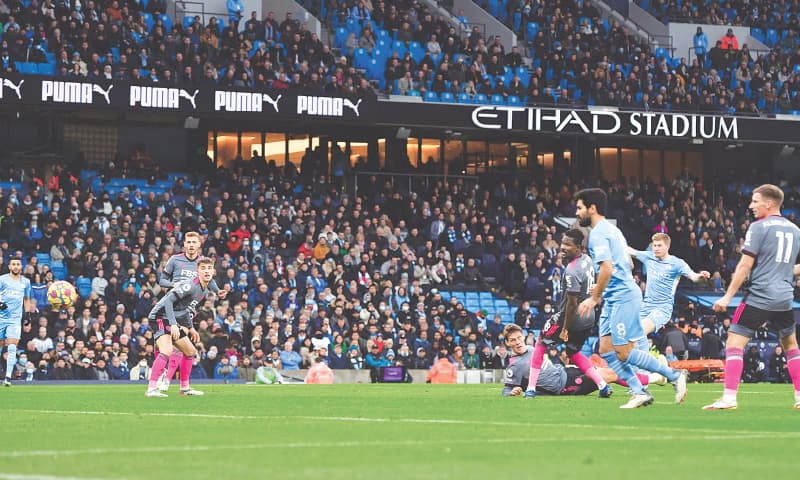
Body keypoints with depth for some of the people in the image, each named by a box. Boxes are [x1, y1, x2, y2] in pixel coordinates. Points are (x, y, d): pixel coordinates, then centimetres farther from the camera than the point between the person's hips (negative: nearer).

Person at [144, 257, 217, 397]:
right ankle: (151, 389, -34)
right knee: (167, 350, -29)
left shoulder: (205, 292, 11)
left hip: (174, 322, 10)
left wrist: (190, 328, 24)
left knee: (190, 351, 18)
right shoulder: (190, 286, -20)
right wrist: (173, 324, -33)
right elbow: (168, 301, -26)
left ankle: (185, 388, 28)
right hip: (161, 316, -10)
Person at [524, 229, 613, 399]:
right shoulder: (587, 260, 1)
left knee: (541, 343, 11)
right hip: (589, 319, 8)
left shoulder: (572, 272, -26)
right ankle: (603, 386, 12)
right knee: (574, 353, 24)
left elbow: (572, 303, -24)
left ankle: (531, 388, 11)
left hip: (573, 318, -8)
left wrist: (565, 329, -17)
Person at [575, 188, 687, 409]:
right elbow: (628, 264, 25)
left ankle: (675, 375, -2)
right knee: (606, 350, 5)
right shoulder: (612, 229, 19)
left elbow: (607, 268, -23)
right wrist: (599, 293, 25)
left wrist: (594, 298, -16)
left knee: (623, 353, -9)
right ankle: (639, 392, 3)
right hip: (614, 299, 10)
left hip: (622, 297, -10)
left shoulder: (598, 233, -12)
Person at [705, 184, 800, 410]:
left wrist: (728, 296, -8)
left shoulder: (759, 227, -6)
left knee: (734, 343, -4)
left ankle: (729, 398, -15)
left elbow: (745, 265, -11)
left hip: (758, 296, -6)